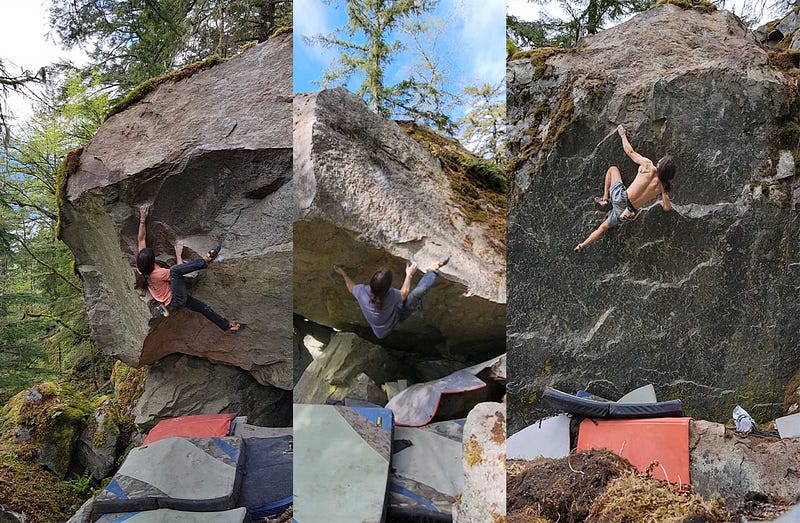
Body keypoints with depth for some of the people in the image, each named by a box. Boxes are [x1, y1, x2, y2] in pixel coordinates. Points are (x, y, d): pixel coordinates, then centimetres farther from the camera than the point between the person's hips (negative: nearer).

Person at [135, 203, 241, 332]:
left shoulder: (141, 268, -8)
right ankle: (205, 260, -14)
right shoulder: (157, 273, -29)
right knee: (175, 270, -29)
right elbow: (178, 269, -14)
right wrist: (178, 254, -1)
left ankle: (226, 325, 21)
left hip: (171, 301, 9)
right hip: (176, 301, -9)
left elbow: (141, 239, -4)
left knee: (202, 307, 13)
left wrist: (142, 219, -8)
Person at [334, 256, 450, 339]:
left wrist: (344, 275, 13)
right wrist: (409, 275, -1)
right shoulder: (391, 295, -41)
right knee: (417, 292, -12)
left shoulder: (362, 292, -32)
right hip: (396, 318, -5)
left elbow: (351, 288, -5)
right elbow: (404, 293, -16)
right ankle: (433, 269, 8)